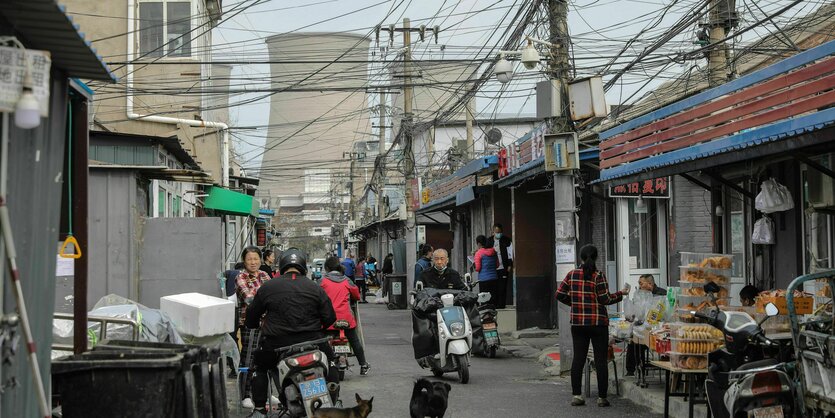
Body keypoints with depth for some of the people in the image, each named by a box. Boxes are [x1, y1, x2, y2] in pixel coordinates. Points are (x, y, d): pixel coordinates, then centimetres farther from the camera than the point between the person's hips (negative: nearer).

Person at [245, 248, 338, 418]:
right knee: (330, 360, 28)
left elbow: (251, 315, 10)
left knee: (260, 367, 26)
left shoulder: (267, 287, 3)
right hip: (311, 340, 1)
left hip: (276, 343, 0)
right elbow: (330, 318, 3)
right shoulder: (315, 288, 4)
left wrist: (260, 324, 33)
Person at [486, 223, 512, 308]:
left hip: (503, 269, -3)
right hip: (492, 269, 3)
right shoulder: (489, 241, 12)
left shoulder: (506, 240, 2)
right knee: (494, 288, 2)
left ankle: (501, 305, 1)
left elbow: (510, 254, -1)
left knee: (502, 288, -4)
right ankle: (494, 305, 7)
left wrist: (510, 266, -8)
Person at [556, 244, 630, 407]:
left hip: (577, 323, 4)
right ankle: (602, 397, 4)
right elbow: (605, 299, -12)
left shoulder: (572, 275, 2)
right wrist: (622, 293, 2)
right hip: (598, 323, -4)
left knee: (578, 358, 8)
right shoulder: (598, 276, -10)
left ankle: (576, 395, 7)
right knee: (600, 360, 2)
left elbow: (560, 295, 3)